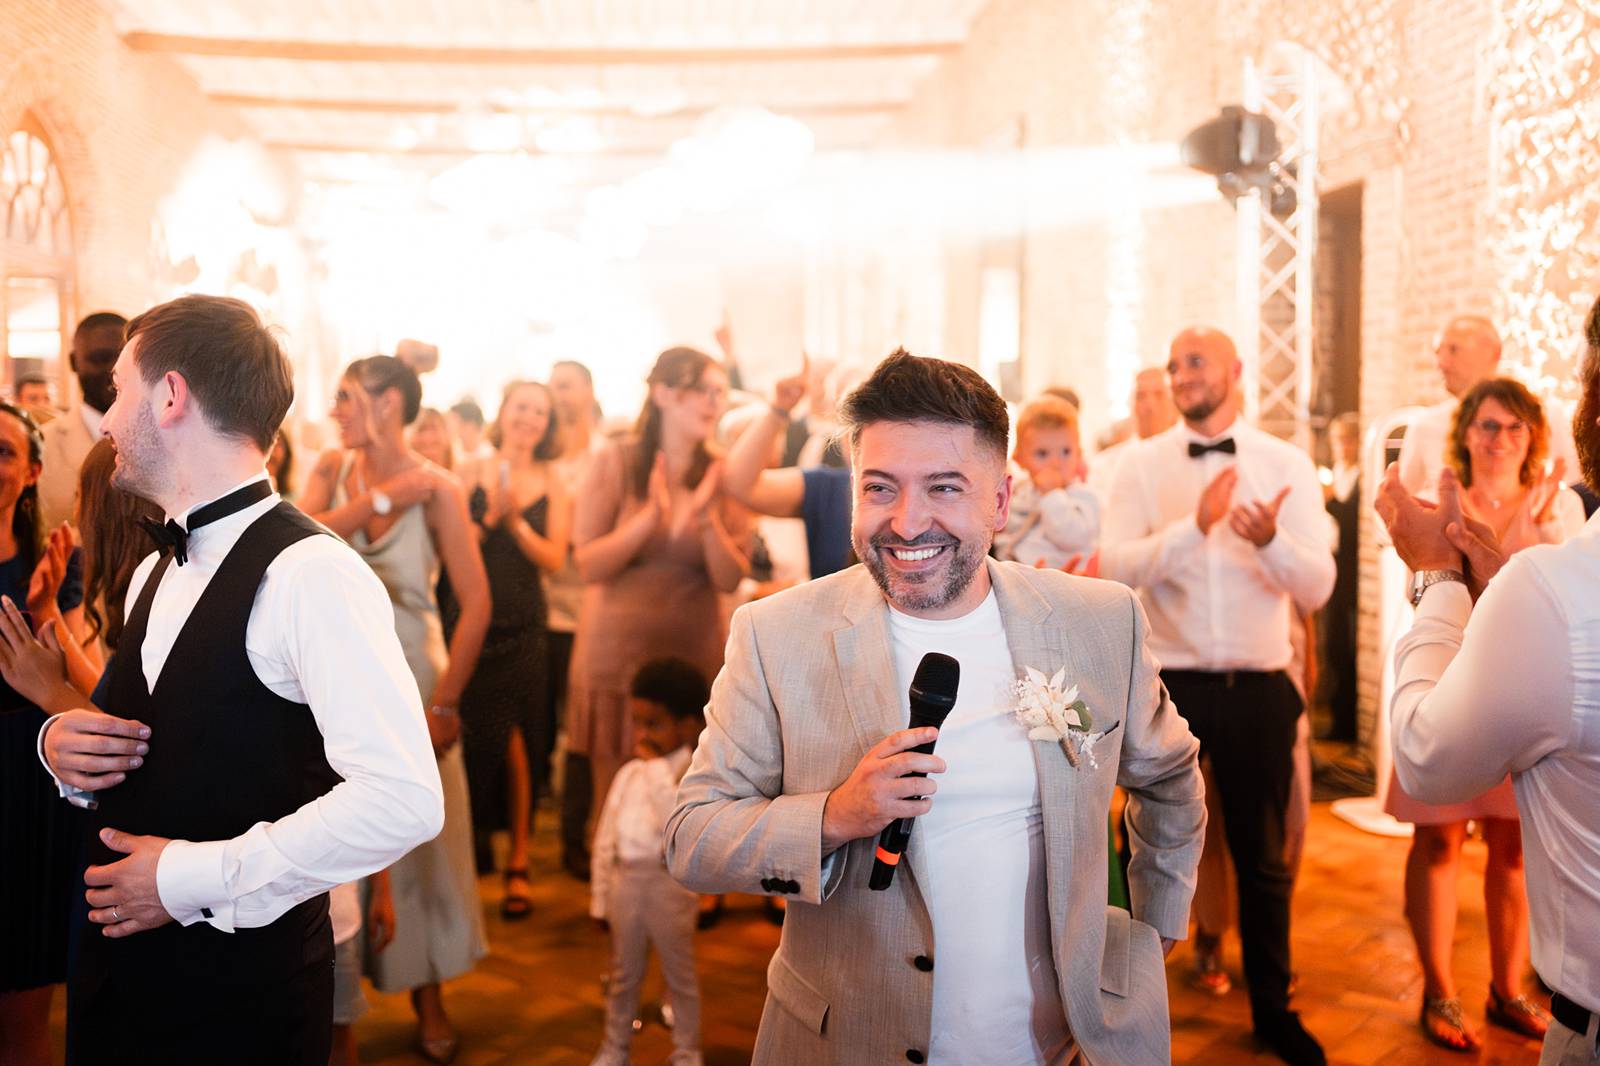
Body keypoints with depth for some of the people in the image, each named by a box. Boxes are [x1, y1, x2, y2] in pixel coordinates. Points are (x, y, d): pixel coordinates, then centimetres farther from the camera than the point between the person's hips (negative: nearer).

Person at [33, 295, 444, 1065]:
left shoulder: (313, 576, -19)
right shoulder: (154, 575, 9)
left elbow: (402, 800, -27)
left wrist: (192, 876, -21)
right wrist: (62, 746, -2)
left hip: (242, 997, -7)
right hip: (120, 966, 8)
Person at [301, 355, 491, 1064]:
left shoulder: (437, 489, -10)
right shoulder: (333, 470, 1)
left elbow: (476, 602, -13)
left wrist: (446, 701, -14)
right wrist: (383, 496, -20)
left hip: (408, 673, -2)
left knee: (421, 838, 6)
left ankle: (427, 994, 22)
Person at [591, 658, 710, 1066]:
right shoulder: (629, 774, 4)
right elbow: (606, 838, 9)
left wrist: (658, 769, -23)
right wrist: (600, 896, 10)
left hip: (669, 883, -4)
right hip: (625, 880, 5)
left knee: (680, 974, 12)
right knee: (623, 974, 19)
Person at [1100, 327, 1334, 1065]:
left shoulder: (1288, 465, -1)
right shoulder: (1143, 464, -3)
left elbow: (1317, 588, -6)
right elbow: (1115, 569, -15)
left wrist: (1271, 540, -26)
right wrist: (1195, 526, -28)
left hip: (1260, 687, 1)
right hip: (1169, 683, -1)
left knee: (1264, 859, 15)